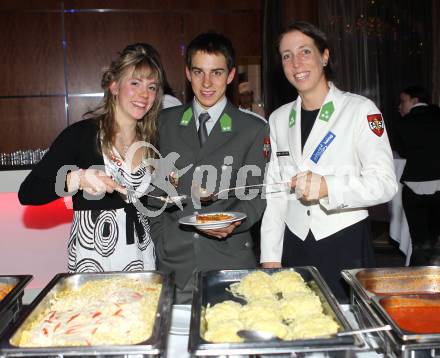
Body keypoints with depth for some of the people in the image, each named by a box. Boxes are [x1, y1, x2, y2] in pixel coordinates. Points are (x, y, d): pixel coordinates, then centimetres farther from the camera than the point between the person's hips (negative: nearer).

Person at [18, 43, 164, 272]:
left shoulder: (151, 141, 5)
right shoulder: (81, 134, -10)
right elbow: (27, 193, -14)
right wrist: (77, 179, -27)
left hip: (142, 254, 5)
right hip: (92, 255, -4)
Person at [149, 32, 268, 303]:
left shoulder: (254, 130, 1)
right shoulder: (165, 123, 8)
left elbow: (255, 195, 0)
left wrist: (235, 221, -19)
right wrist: (160, 238, 5)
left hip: (230, 261, -1)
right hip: (174, 261, 2)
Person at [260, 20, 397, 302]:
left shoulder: (361, 110, -4)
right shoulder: (279, 119, 10)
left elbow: (385, 183, -10)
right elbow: (274, 192, 10)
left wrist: (327, 187, -26)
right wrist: (270, 256, 5)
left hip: (346, 243, -3)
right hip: (295, 246, 3)